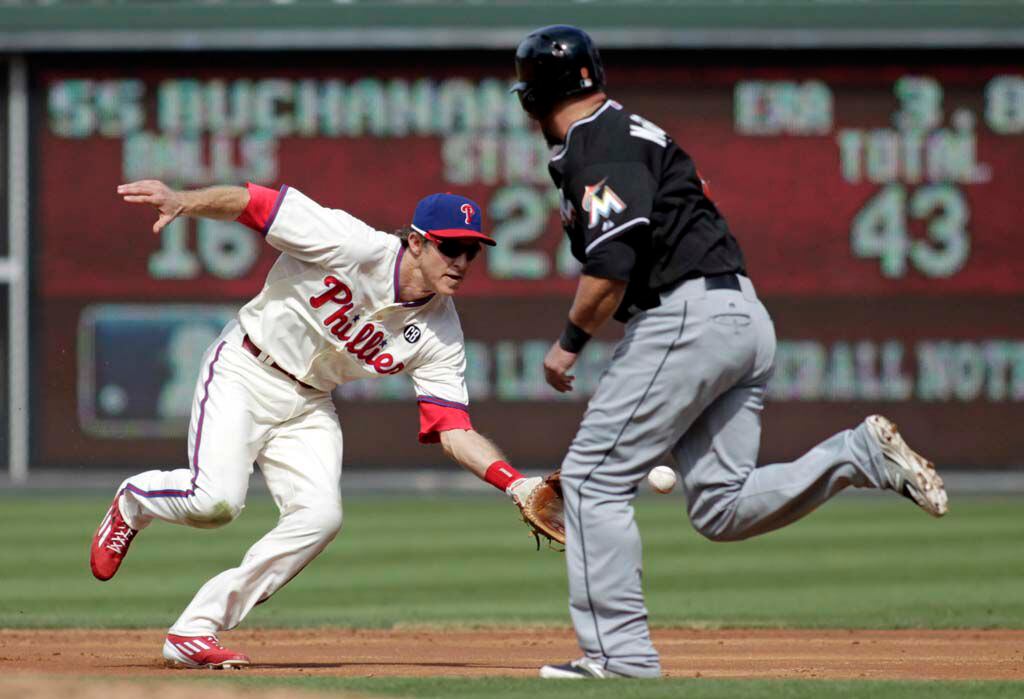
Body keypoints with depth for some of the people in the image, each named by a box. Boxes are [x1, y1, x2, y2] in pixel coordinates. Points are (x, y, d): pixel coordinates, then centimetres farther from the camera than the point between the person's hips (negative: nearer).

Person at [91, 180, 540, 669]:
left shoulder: (440, 335, -8)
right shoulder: (354, 246, -23)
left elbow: (455, 432, -9)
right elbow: (256, 203, -23)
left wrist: (515, 483, -25)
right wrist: (183, 202, -41)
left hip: (309, 406, 6)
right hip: (245, 375, -6)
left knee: (320, 516, -15)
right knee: (216, 499, -24)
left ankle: (195, 631, -5)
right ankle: (134, 501, 14)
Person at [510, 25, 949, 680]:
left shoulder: (595, 145, -8)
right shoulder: (634, 130, 23)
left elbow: (612, 267, -19)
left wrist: (570, 342, -4)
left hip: (689, 317, -10)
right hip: (746, 317, 10)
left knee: (593, 479, -3)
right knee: (722, 509, 7)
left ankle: (621, 656, -5)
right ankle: (861, 453, -6)